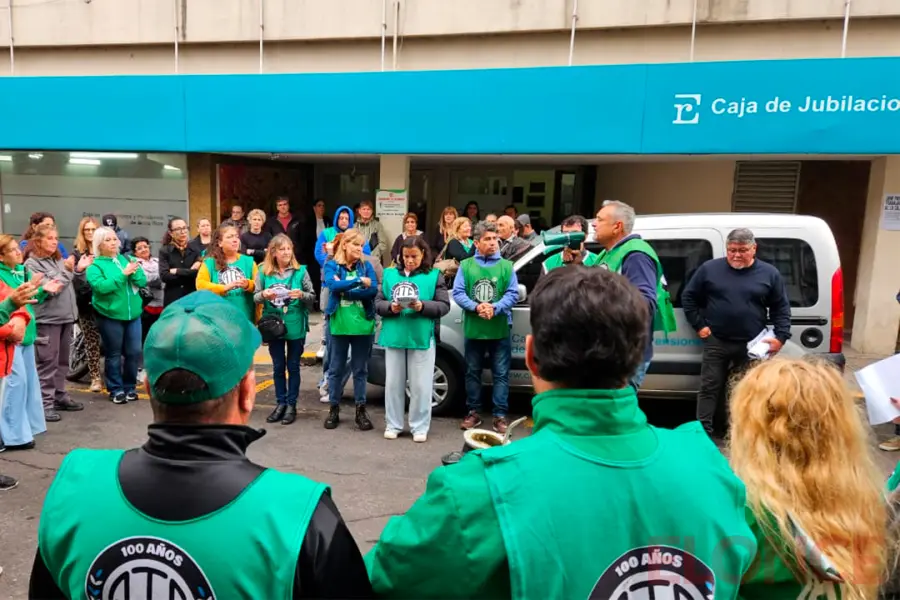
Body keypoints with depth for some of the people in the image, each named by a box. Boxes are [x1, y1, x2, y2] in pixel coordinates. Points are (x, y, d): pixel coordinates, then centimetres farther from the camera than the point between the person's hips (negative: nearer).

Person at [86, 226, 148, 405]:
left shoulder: (126, 259, 9)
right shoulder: (95, 265, -3)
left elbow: (142, 282, 3)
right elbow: (101, 286, -19)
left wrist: (134, 272, -16)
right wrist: (123, 274, -21)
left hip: (133, 313, 4)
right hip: (110, 315, -4)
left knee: (134, 352, 6)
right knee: (114, 354, 5)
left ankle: (130, 386, 21)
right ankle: (116, 389, 16)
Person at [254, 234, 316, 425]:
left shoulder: (301, 271, -4)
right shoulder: (264, 273, 1)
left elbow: (313, 297, -2)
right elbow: (255, 298, 3)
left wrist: (302, 295, -22)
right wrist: (263, 295, -19)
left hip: (295, 326, -2)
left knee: (293, 366, 8)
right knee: (278, 367, 12)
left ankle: (291, 405, 18)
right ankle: (281, 403, 25)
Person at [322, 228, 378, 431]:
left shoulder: (366, 266, 6)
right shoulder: (331, 265, 2)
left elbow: (373, 290, -9)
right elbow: (333, 285, -18)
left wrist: (344, 289, -13)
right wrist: (359, 282, -20)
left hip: (363, 325, 1)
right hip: (339, 325, -1)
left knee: (360, 369, 9)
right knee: (336, 369, 8)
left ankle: (361, 410, 18)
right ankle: (334, 409, 20)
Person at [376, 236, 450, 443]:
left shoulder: (434, 276, 2)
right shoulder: (390, 274, 9)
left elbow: (444, 305, -4)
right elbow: (378, 302, 6)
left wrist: (422, 306, -19)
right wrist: (390, 307, -14)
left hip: (422, 338, -2)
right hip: (394, 337, 2)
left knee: (420, 386, 3)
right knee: (393, 383, 11)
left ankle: (419, 427, 16)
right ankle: (393, 424, 24)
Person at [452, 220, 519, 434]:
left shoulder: (506, 266, 2)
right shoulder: (465, 265, 4)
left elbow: (513, 294, -3)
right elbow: (458, 293, -1)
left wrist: (495, 308, -19)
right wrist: (475, 307, -17)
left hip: (500, 330, -1)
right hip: (473, 329, 1)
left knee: (501, 374, 2)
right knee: (472, 372, 12)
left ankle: (500, 415, 10)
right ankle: (473, 412, 25)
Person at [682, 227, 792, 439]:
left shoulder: (769, 274, 3)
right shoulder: (709, 269, 0)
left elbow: (781, 308, 7)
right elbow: (688, 297, 7)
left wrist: (781, 336, -4)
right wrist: (699, 325, -1)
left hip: (752, 346, 1)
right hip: (716, 342, -1)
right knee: (710, 388, 1)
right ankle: (704, 430, 7)